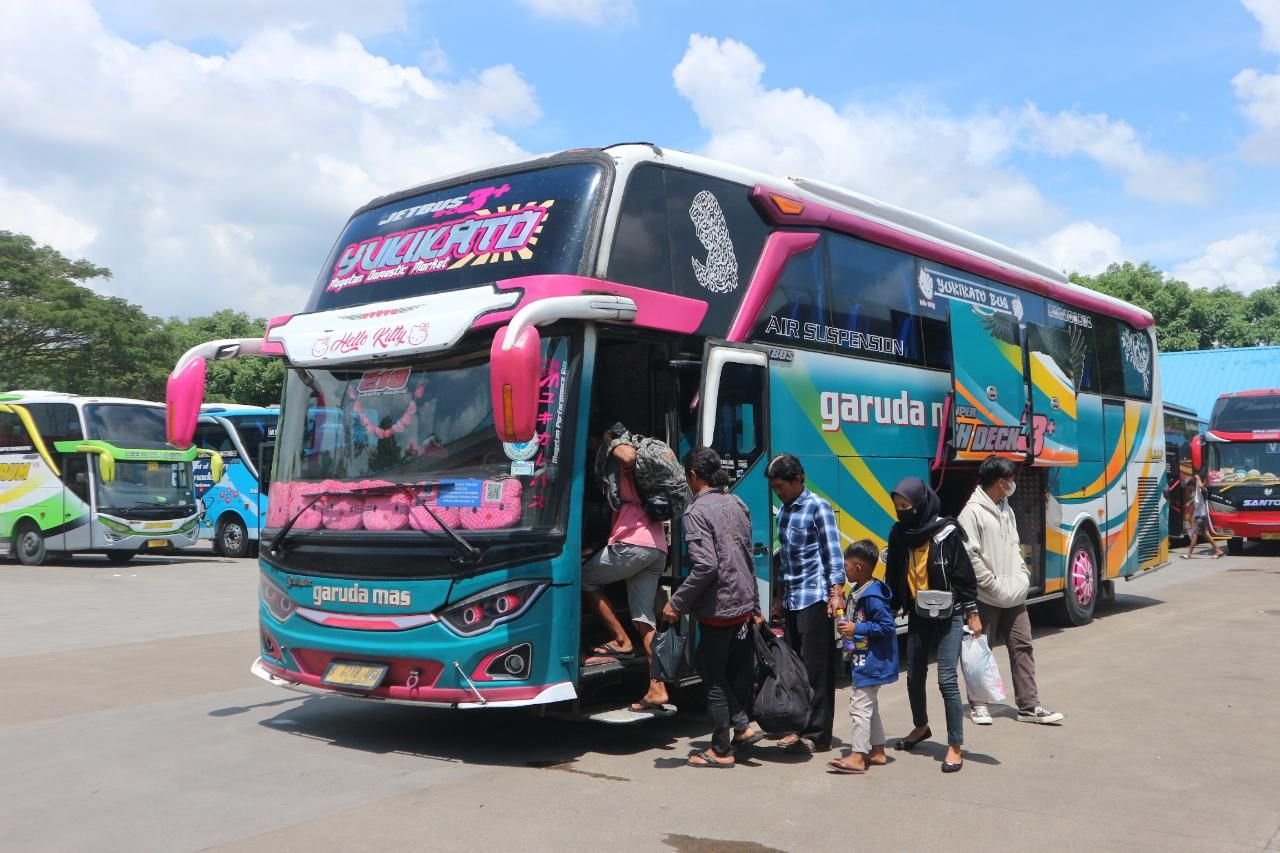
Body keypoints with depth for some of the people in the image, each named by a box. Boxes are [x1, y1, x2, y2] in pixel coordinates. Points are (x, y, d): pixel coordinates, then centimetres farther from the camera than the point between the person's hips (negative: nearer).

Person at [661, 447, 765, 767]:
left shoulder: (697, 511, -14)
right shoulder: (736, 504, 10)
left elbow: (705, 566, -22)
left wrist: (676, 603, -14)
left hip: (717, 609, -7)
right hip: (745, 605, 7)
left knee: (714, 678, 3)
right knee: (739, 670, 19)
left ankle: (721, 750, 10)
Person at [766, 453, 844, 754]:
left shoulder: (817, 507, -6)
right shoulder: (784, 511, 15)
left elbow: (833, 552, -10)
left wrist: (836, 591, -17)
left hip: (814, 597, -8)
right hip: (791, 599, 8)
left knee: (816, 668, -4)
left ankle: (817, 735, 1)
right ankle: (798, 727, 18)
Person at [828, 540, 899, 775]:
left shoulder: (872, 596, -22)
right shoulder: (859, 592, 8)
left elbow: (887, 626, -24)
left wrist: (856, 628, -24)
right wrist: (843, 607, 6)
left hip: (871, 662, -11)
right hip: (863, 660, 11)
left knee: (860, 706, -7)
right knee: (870, 706, 19)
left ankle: (857, 757, -3)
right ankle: (877, 751, 29)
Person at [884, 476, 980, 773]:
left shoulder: (946, 532, -14)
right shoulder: (899, 535, 0)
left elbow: (964, 574, -10)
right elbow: (893, 578, 7)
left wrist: (972, 613, -9)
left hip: (949, 615, -5)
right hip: (918, 615, 5)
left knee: (946, 679, -8)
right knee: (914, 676, 15)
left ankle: (955, 746, 2)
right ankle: (921, 727, 39)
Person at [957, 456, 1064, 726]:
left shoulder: (1007, 509, 13)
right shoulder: (972, 513, -14)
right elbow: (970, 556, -17)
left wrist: (1022, 575, 5)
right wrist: (994, 584, -16)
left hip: (1014, 596, 8)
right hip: (985, 598, -7)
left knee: (1022, 646, 7)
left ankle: (1029, 706, 13)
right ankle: (979, 703, 17)